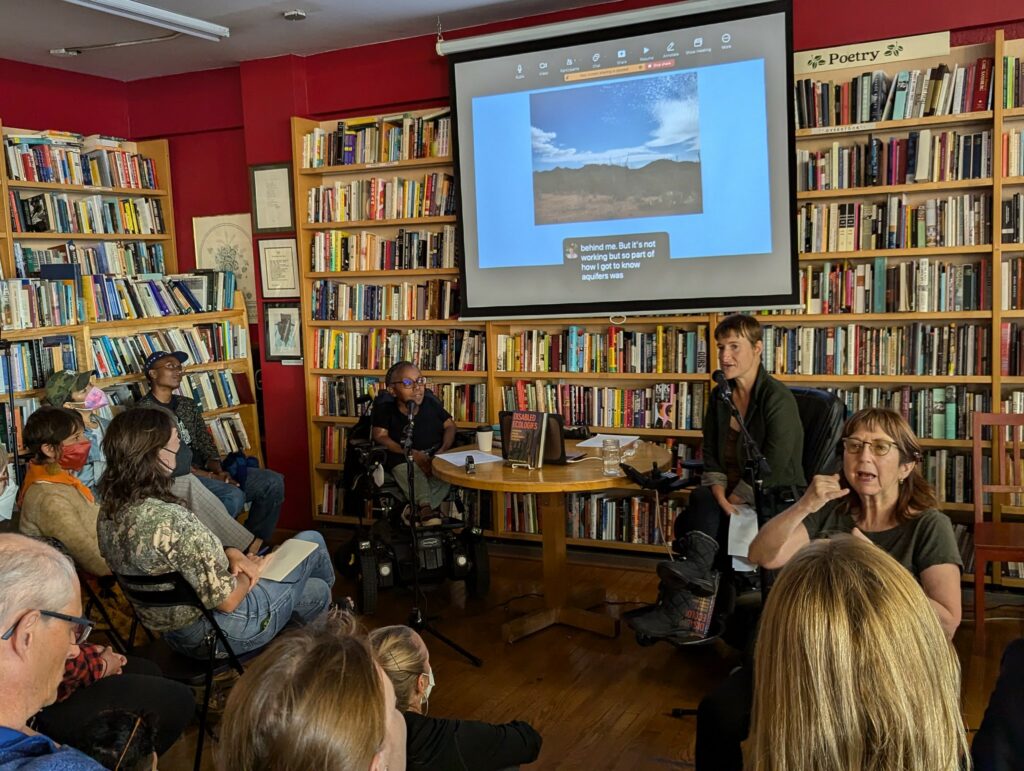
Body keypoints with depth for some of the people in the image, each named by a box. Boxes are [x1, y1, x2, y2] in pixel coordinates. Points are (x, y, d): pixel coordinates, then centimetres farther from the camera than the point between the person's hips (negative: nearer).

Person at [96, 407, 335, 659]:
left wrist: (230, 554, -5)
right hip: (219, 633, -8)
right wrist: (250, 575, -8)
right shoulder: (169, 520, -36)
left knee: (315, 591, 23)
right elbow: (227, 600, -27)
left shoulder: (110, 510, -7)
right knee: (311, 542, 16)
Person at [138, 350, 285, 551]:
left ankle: (253, 544, -2)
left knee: (273, 482, -7)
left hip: (204, 469, 8)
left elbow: (206, 445, 13)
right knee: (233, 495, -34)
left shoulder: (188, 406, 18)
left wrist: (218, 471, -9)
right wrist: (211, 476, -18)